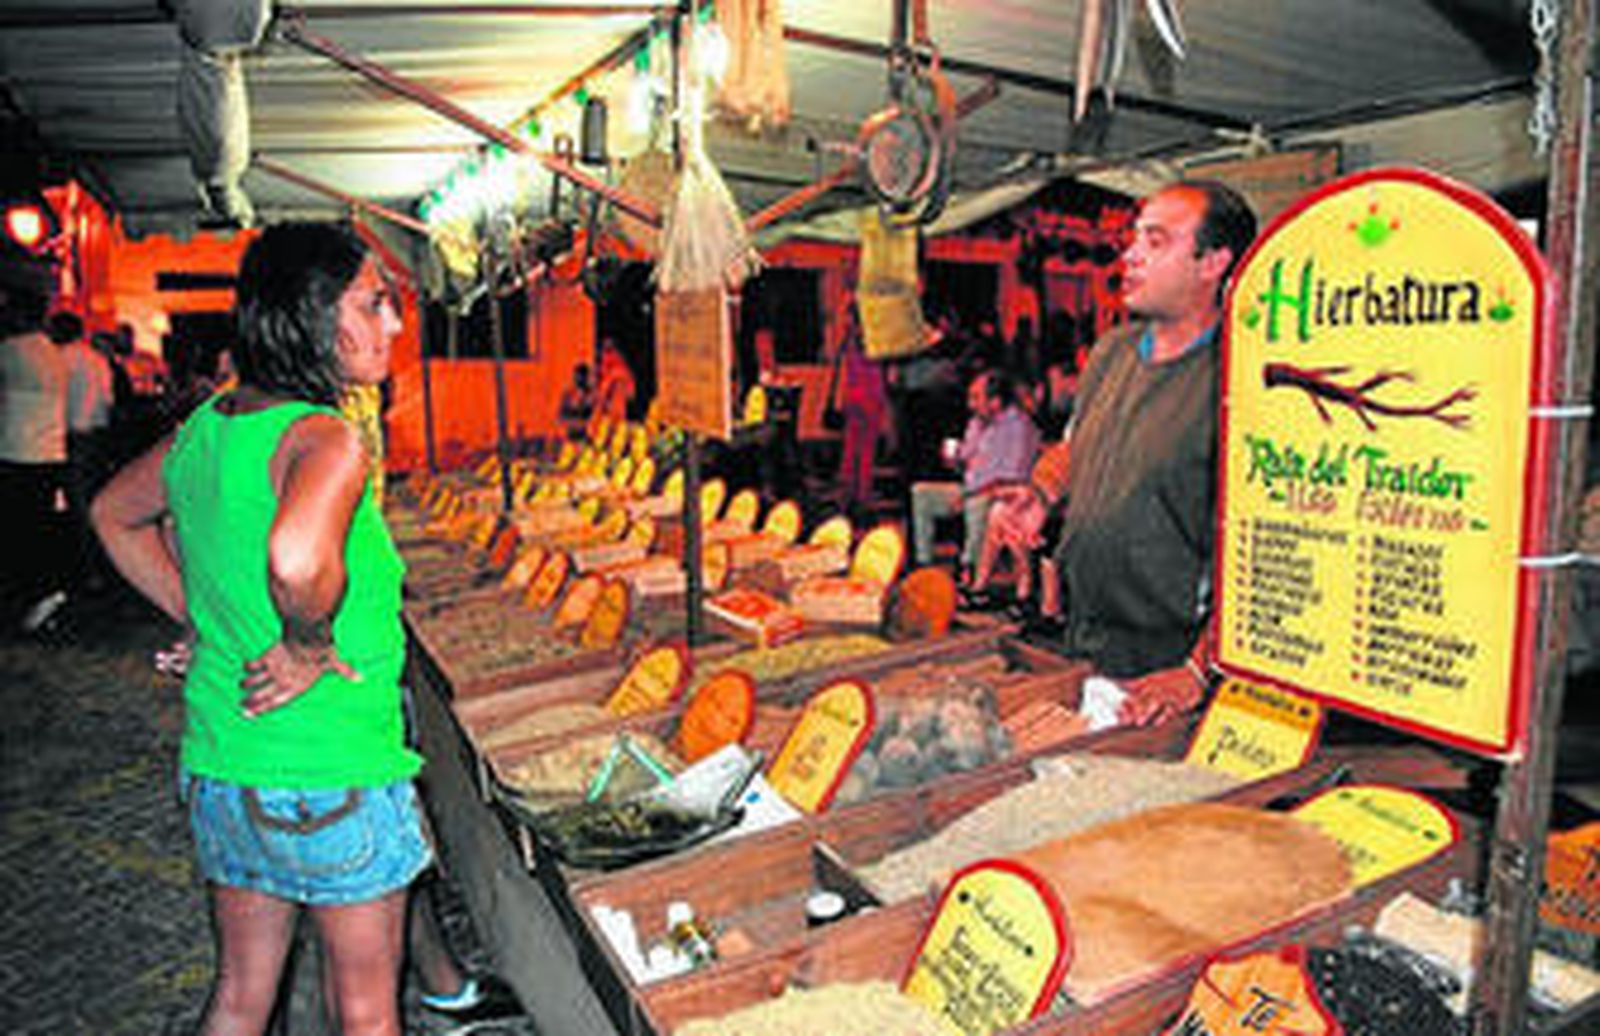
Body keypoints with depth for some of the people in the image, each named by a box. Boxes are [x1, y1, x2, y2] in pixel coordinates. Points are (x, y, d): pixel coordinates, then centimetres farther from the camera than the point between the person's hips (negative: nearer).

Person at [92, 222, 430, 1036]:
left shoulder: (204, 428, 3)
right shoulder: (326, 439, -22)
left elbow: (113, 516, 21)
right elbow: (297, 558, -43)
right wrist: (311, 646, -23)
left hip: (216, 766, 8)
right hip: (332, 778, -7)